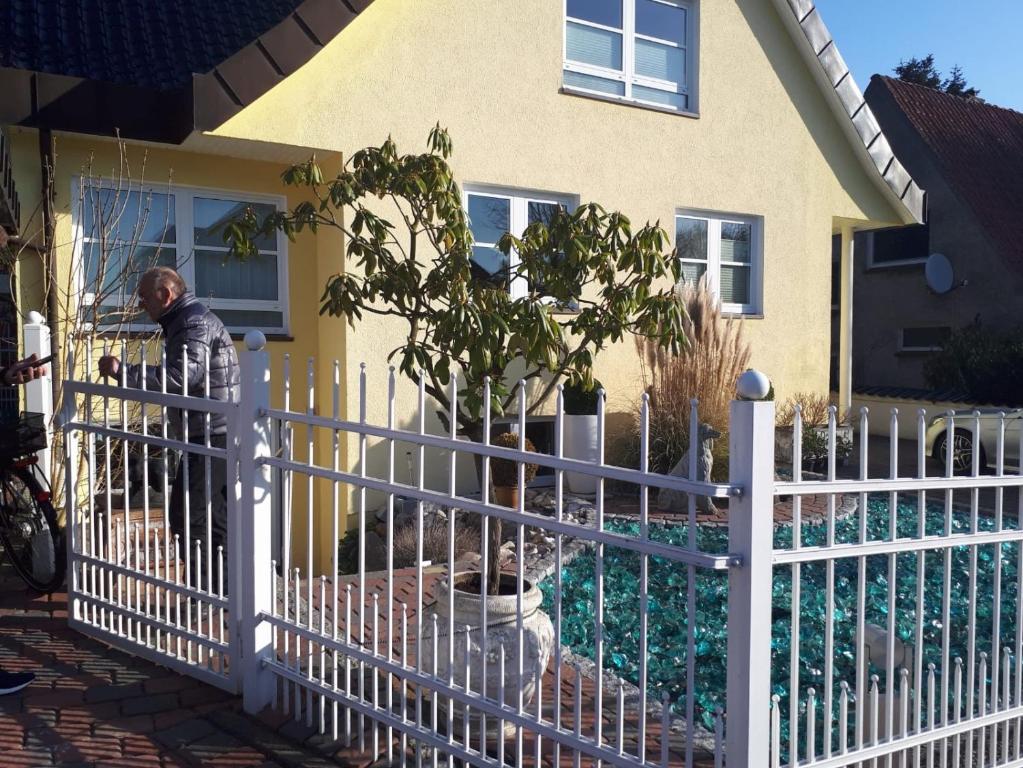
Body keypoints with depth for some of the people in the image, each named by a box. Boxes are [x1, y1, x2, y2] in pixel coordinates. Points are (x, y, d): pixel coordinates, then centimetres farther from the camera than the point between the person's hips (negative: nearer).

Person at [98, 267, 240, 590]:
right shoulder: (182, 321, 20)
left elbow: (182, 375, -28)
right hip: (217, 434, 11)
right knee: (218, 519, 15)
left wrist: (123, 371, -25)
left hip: (212, 436, -11)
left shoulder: (194, 322, -13)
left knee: (187, 517, -7)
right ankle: (226, 591, 22)